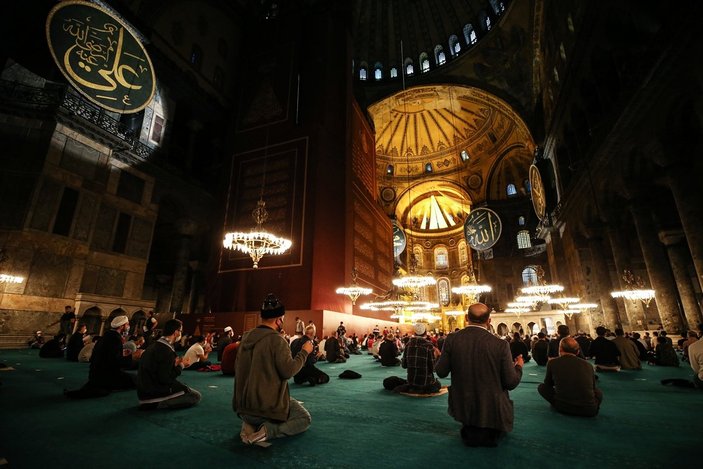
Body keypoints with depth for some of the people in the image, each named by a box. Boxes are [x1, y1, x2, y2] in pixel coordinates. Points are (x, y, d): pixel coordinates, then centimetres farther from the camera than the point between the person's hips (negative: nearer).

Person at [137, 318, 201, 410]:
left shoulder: (154, 345, 8)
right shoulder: (166, 350, -21)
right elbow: (165, 379, -23)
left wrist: (174, 364, 8)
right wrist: (181, 366, -10)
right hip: (155, 393, -10)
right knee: (196, 396, -7)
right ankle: (161, 404, -11)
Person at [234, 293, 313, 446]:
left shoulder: (246, 337, 3)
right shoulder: (276, 339, -20)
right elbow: (288, 371, -24)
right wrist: (304, 352, -9)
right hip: (267, 406, -7)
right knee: (304, 419, 12)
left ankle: (251, 424, 6)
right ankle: (268, 430, -10)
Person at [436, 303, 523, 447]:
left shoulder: (452, 339, -13)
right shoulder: (501, 344, -16)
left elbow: (441, 372, -6)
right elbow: (511, 383, -9)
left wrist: (441, 357, 14)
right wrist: (519, 366, 11)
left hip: (462, 408, 2)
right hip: (492, 411, -2)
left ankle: (470, 430, 19)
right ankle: (488, 433, 19)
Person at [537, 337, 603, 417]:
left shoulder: (553, 362, 1)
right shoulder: (588, 365, 6)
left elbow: (548, 384, 17)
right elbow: (593, 387, 22)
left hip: (563, 408, -2)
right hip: (589, 411, 3)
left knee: (541, 387, 20)